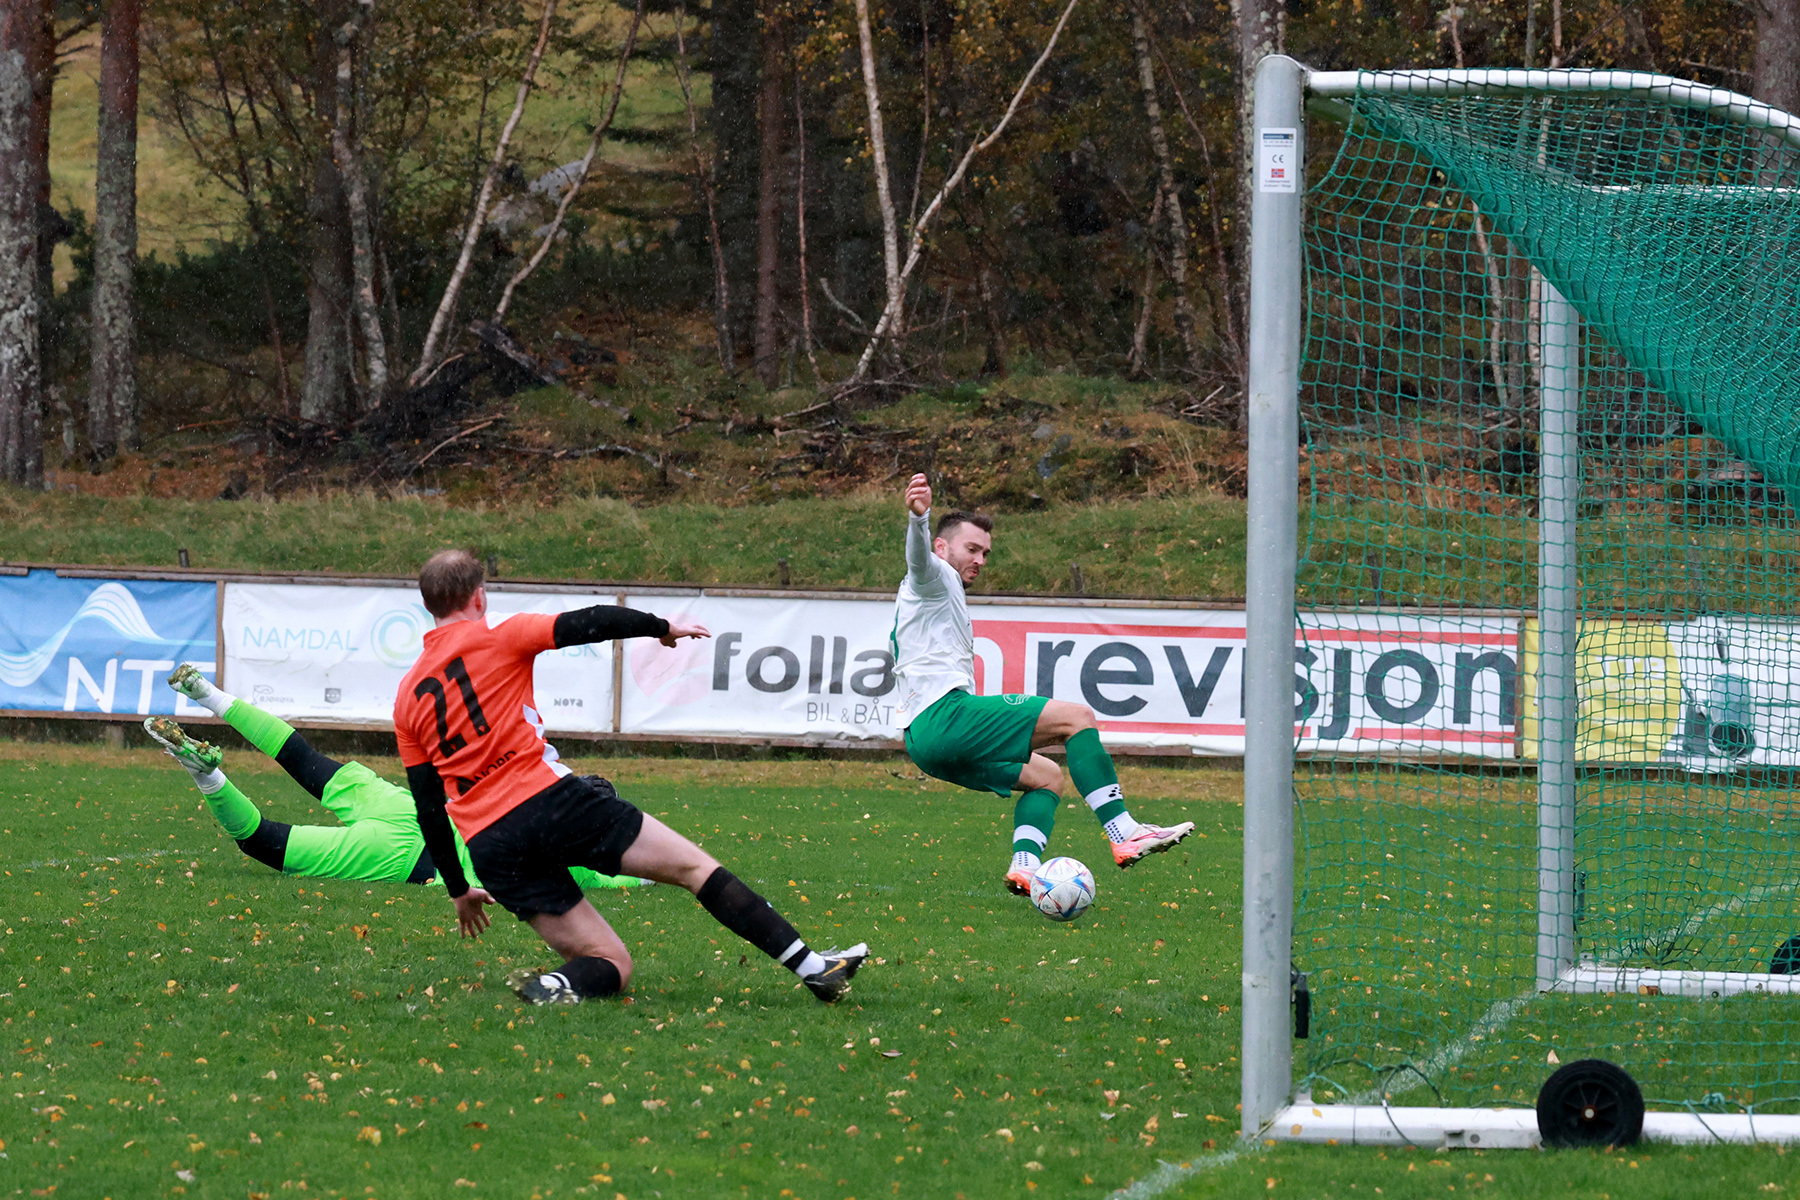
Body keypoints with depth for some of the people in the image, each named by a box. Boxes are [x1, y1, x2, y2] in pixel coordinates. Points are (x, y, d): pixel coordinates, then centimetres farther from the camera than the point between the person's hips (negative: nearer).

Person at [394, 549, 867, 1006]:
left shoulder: (407, 698, 17)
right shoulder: (494, 635, 4)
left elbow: (428, 806, 19)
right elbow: (590, 625, -1)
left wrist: (458, 889, 27)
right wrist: (663, 627, 15)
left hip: (490, 848, 4)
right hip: (547, 799, -4)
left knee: (611, 964, 9)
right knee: (694, 867, 4)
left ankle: (553, 986, -23)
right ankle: (809, 965, -6)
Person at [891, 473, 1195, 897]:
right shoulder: (935, 578, 2)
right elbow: (919, 556, -23)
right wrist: (918, 517, -44)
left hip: (923, 739, 10)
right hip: (944, 715, -10)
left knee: (1047, 777, 19)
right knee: (1077, 717, -13)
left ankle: (1025, 866, -7)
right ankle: (1124, 834, -23)